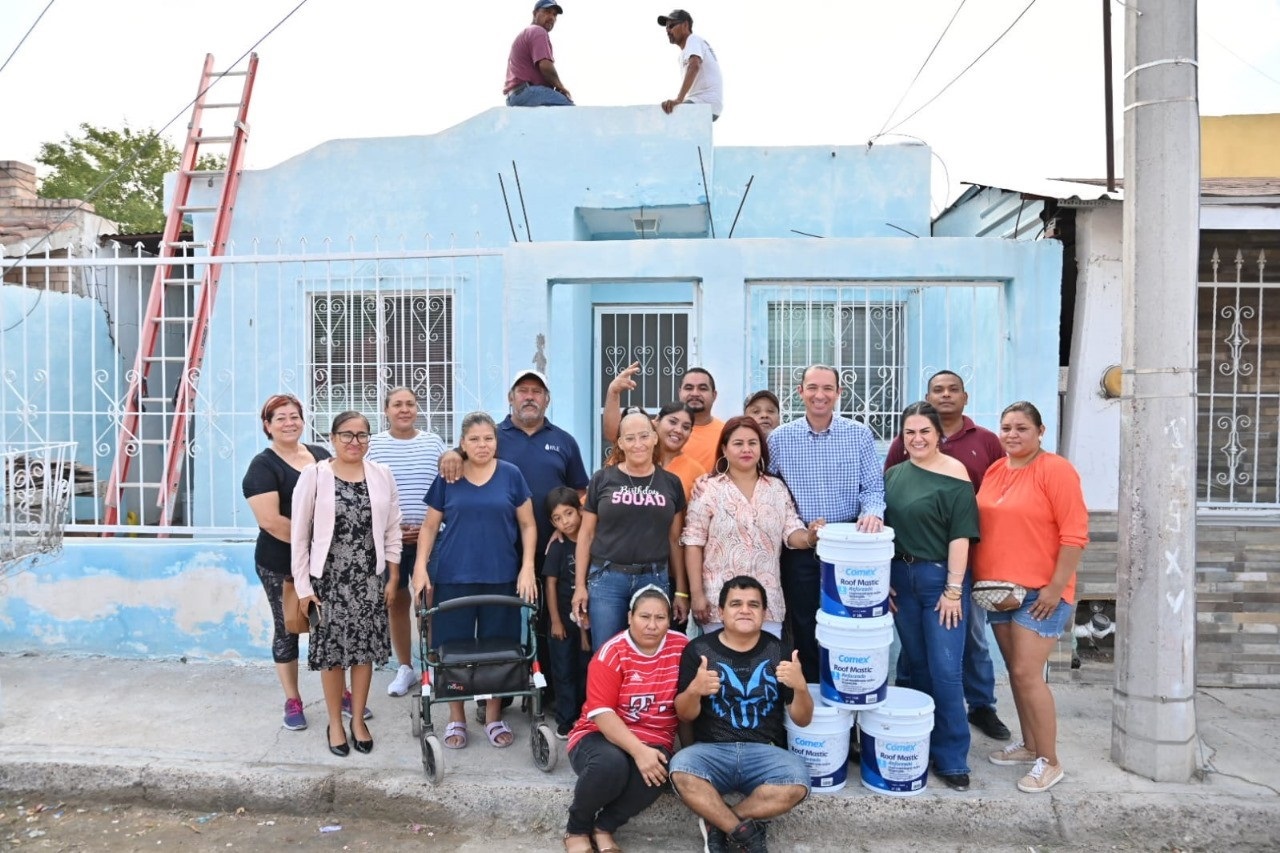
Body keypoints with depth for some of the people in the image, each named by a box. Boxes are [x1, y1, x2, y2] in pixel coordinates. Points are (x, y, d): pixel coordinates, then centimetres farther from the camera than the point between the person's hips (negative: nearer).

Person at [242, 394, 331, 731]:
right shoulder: (263, 467, -9)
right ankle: (293, 702, 23)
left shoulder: (322, 456, 7)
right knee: (287, 630, 9)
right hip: (282, 565, -4)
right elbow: (270, 521, -20)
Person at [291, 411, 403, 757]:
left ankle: (358, 719, 27)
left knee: (365, 649, 9)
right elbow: (300, 535, -4)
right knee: (331, 651, 7)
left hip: (369, 577, 2)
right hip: (328, 578, -2)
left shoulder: (382, 475, 1)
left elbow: (393, 530, 5)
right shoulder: (313, 475, -6)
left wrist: (393, 577, 3)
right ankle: (335, 724, 25)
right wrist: (303, 586, -5)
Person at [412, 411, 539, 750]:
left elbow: (527, 525, 4)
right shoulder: (447, 478, 3)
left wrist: (528, 567, -5)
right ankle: (456, 719, 22)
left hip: (501, 577, 0)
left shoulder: (511, 475, 1)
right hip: (454, 577, 1)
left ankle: (494, 717, 22)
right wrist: (420, 566, -3)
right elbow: (429, 526, 8)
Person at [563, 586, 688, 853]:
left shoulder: (681, 646, -3)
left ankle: (605, 828, -5)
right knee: (610, 763, -36)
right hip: (601, 735, -2)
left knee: (656, 771, -32)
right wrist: (638, 750, -31)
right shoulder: (612, 653, -12)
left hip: (654, 740, 2)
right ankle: (576, 829, -5)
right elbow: (601, 714, -19)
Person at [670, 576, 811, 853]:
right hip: (712, 749, -1)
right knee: (681, 770, -32)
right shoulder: (699, 649, 1)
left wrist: (801, 686, -18)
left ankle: (719, 823, -8)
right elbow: (685, 716, 2)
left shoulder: (778, 651, 4)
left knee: (798, 783, -30)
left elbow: (802, 720, 5)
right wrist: (694, 690, -21)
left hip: (764, 751, 1)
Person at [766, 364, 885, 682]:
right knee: (804, 628, 11)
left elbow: (873, 486, 0)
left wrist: (872, 512, -21)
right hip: (799, 548, 0)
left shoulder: (859, 435, 0)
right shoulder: (779, 438, 0)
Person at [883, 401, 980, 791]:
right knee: (917, 666, 14)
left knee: (945, 670, -3)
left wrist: (953, 590, -13)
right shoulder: (893, 475, 8)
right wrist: (883, 580, 7)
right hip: (900, 578, 5)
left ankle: (951, 758, 11)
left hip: (941, 578, -5)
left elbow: (960, 537, -11)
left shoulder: (954, 475, -8)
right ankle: (922, 746, 28)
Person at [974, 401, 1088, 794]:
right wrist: (982, 580, 9)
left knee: (1027, 674, -6)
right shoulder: (993, 471, 8)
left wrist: (1056, 588, -16)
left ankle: (1049, 761, 10)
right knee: (1015, 670, 15)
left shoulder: (1055, 470, -11)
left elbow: (1075, 535, -14)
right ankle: (1028, 744, 31)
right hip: (998, 588, 7)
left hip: (1040, 592, -7)